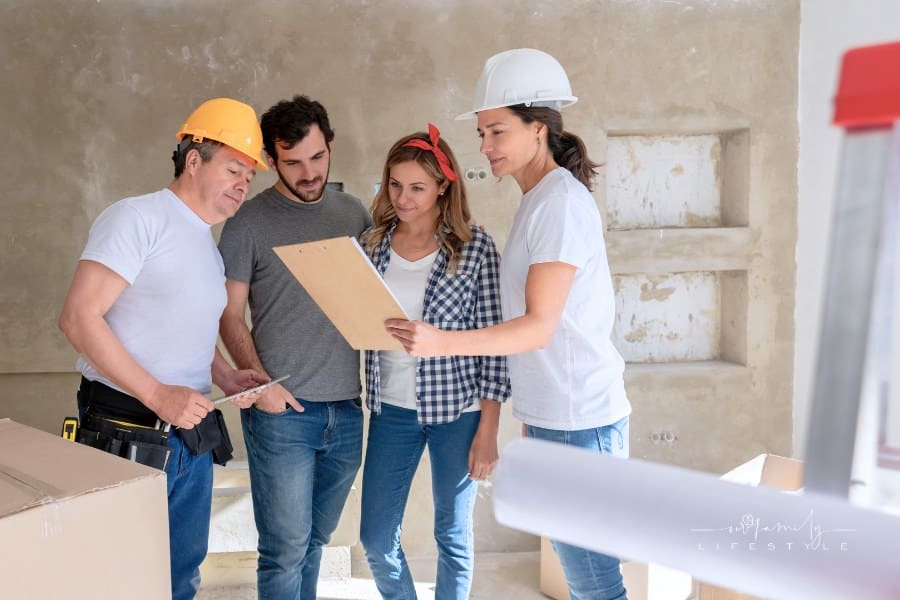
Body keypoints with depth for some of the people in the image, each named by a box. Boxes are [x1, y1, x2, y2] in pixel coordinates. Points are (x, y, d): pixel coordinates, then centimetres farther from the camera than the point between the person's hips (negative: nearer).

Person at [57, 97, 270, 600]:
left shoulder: (211, 247, 14)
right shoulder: (138, 218, -12)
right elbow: (79, 317, -19)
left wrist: (225, 376, 5)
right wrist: (158, 394, -22)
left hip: (191, 435, 8)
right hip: (127, 432, -8)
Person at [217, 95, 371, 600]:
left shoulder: (354, 212, 8)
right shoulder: (249, 223, -3)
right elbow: (230, 314, -1)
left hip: (348, 409, 4)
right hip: (282, 410, -4)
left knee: (315, 540, 16)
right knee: (286, 548, 1)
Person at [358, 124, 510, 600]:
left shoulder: (475, 247, -9)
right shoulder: (371, 243, 1)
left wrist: (487, 430, -9)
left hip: (457, 409, -3)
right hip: (391, 408, 3)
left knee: (453, 534, 13)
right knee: (375, 538, 10)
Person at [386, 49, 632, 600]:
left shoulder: (561, 201, -15)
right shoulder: (540, 200, 14)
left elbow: (539, 326, -20)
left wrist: (443, 342, -31)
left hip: (579, 420, -9)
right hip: (551, 415, 9)